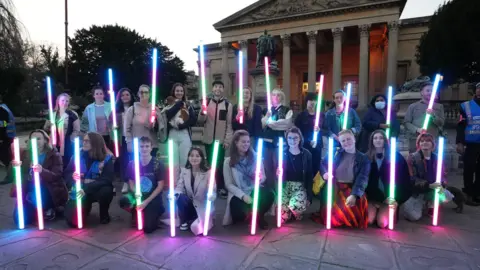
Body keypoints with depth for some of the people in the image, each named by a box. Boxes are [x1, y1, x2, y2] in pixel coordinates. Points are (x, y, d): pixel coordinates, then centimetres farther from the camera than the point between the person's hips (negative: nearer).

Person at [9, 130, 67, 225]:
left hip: (48, 191, -4)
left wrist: (42, 171, -38)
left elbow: (57, 176, -18)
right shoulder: (25, 154, 6)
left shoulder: (54, 155, -6)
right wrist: (14, 167, -22)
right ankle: (38, 210, 23)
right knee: (19, 219, -10)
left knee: (34, 197, -35)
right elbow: (12, 176, 2)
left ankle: (48, 209, -1)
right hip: (29, 191, 4)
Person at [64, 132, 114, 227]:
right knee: (72, 221, -14)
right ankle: (86, 207, 24)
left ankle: (104, 214, -3)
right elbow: (66, 173, -3)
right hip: (80, 192, 2)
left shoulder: (107, 158, -14)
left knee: (106, 191, -37)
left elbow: (106, 180, -24)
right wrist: (72, 176, -28)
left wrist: (86, 189, -35)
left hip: (96, 189, -2)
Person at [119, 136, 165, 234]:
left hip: (153, 198, -3)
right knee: (124, 201, -30)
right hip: (138, 196, 3)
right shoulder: (132, 164, -3)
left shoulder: (158, 164, -12)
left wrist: (146, 202, -16)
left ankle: (158, 210, 16)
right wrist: (136, 192, -17)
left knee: (148, 228, -16)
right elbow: (131, 183, 6)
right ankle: (136, 214, 4)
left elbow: (160, 186, -10)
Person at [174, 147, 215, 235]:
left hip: (203, 207, -3)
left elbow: (213, 191, -14)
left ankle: (205, 220, 13)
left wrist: (211, 197, -37)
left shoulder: (208, 172, -11)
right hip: (189, 205, 3)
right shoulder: (184, 171, -2)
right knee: (180, 198, -29)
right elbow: (179, 187, -7)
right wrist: (175, 194, -30)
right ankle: (184, 221, -2)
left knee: (197, 228, -25)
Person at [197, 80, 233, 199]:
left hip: (221, 140, -2)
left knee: (220, 164, 1)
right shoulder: (206, 103, 4)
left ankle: (221, 187, 11)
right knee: (210, 163, 11)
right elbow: (200, 121, 5)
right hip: (208, 139, 2)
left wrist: (228, 140, -7)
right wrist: (202, 112, -15)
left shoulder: (228, 105, 0)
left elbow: (229, 124, -1)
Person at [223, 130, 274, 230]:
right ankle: (244, 216, 11)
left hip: (255, 190, 2)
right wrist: (243, 195, -19)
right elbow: (229, 185, -6)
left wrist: (260, 179, -20)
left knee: (269, 194, -31)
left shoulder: (255, 156, 3)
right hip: (238, 194, -2)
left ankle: (259, 216, 2)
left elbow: (263, 177, 6)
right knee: (241, 213, -32)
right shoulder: (228, 161, -4)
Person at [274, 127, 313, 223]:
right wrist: (277, 173, -21)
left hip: (300, 187, 0)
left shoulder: (306, 154, 2)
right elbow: (276, 173, 4)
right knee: (281, 207, -26)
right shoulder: (281, 153, 0)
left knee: (295, 205, -31)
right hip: (285, 186, 0)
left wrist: (309, 196, -2)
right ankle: (284, 217, 13)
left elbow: (309, 176, 4)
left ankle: (296, 214, 7)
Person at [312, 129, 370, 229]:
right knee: (334, 216, -19)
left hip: (352, 190, 0)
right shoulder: (335, 153, 10)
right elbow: (323, 163, 20)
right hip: (334, 189, 1)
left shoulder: (363, 158, 5)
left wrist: (354, 195, -25)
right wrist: (325, 173, -5)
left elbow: (362, 179, -7)